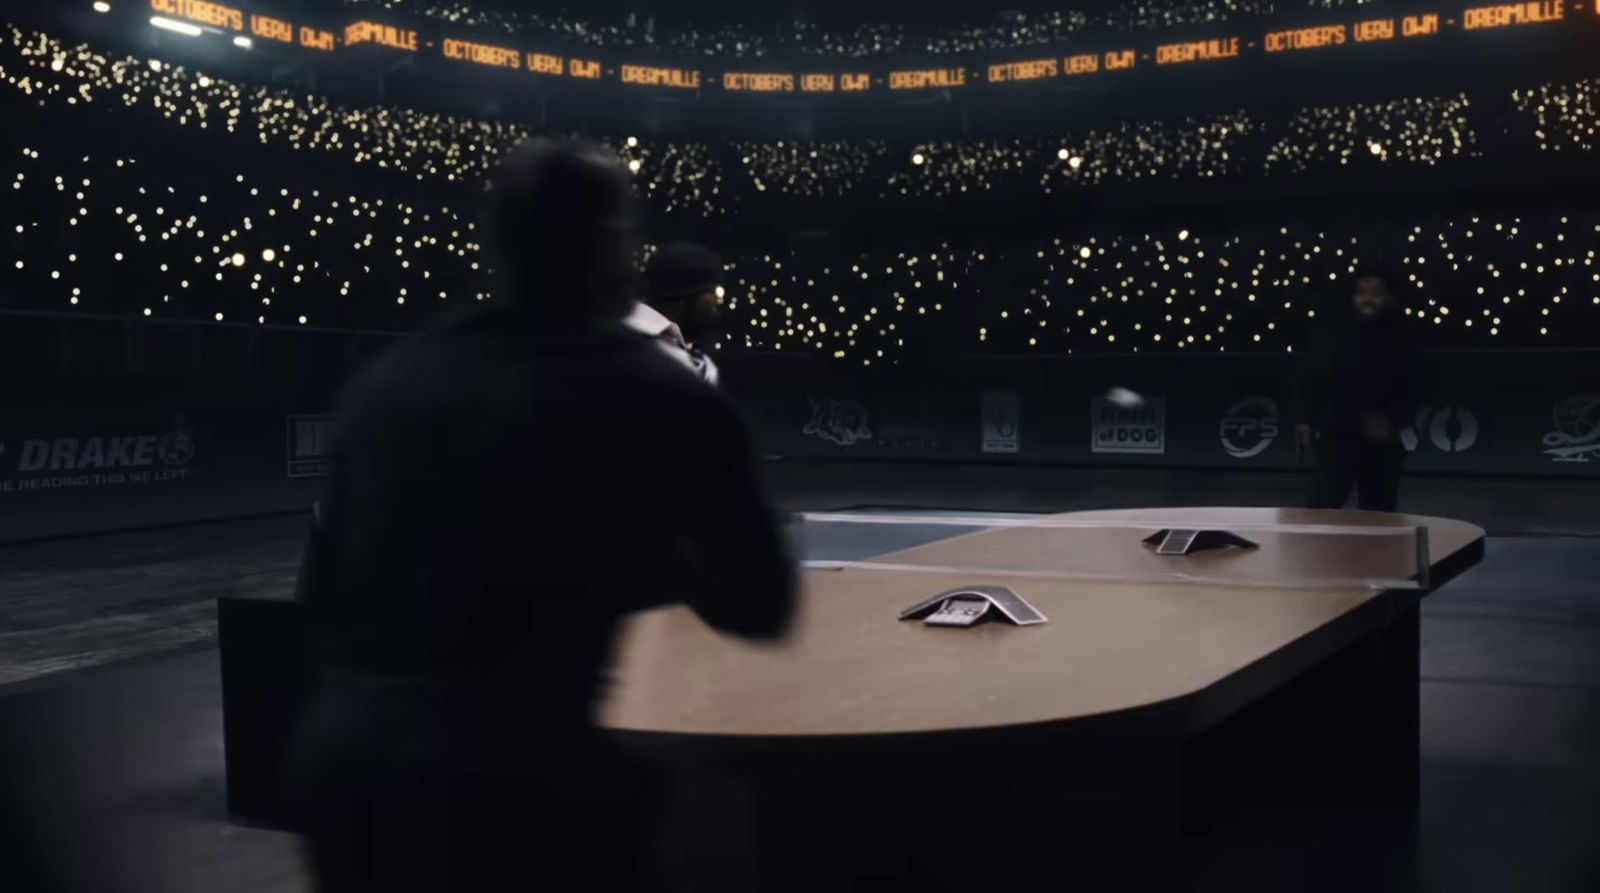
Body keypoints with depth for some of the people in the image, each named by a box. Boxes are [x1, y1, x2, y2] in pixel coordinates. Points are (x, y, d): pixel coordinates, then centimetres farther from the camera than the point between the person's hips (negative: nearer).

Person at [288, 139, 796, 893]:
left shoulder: (385, 382, 9)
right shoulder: (661, 395, -3)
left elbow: (322, 594, 16)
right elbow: (760, 608, 6)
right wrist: (667, 564, 24)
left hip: (338, 751, 6)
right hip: (515, 766, -5)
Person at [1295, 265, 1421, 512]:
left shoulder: (1399, 340, 2)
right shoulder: (1331, 333, -2)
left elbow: (1409, 393, 5)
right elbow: (1310, 378, 2)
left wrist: (1393, 422, -11)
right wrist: (1306, 420, -4)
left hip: (1381, 443, 2)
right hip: (1335, 437, -2)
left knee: (1377, 514, 8)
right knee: (1322, 508, -9)